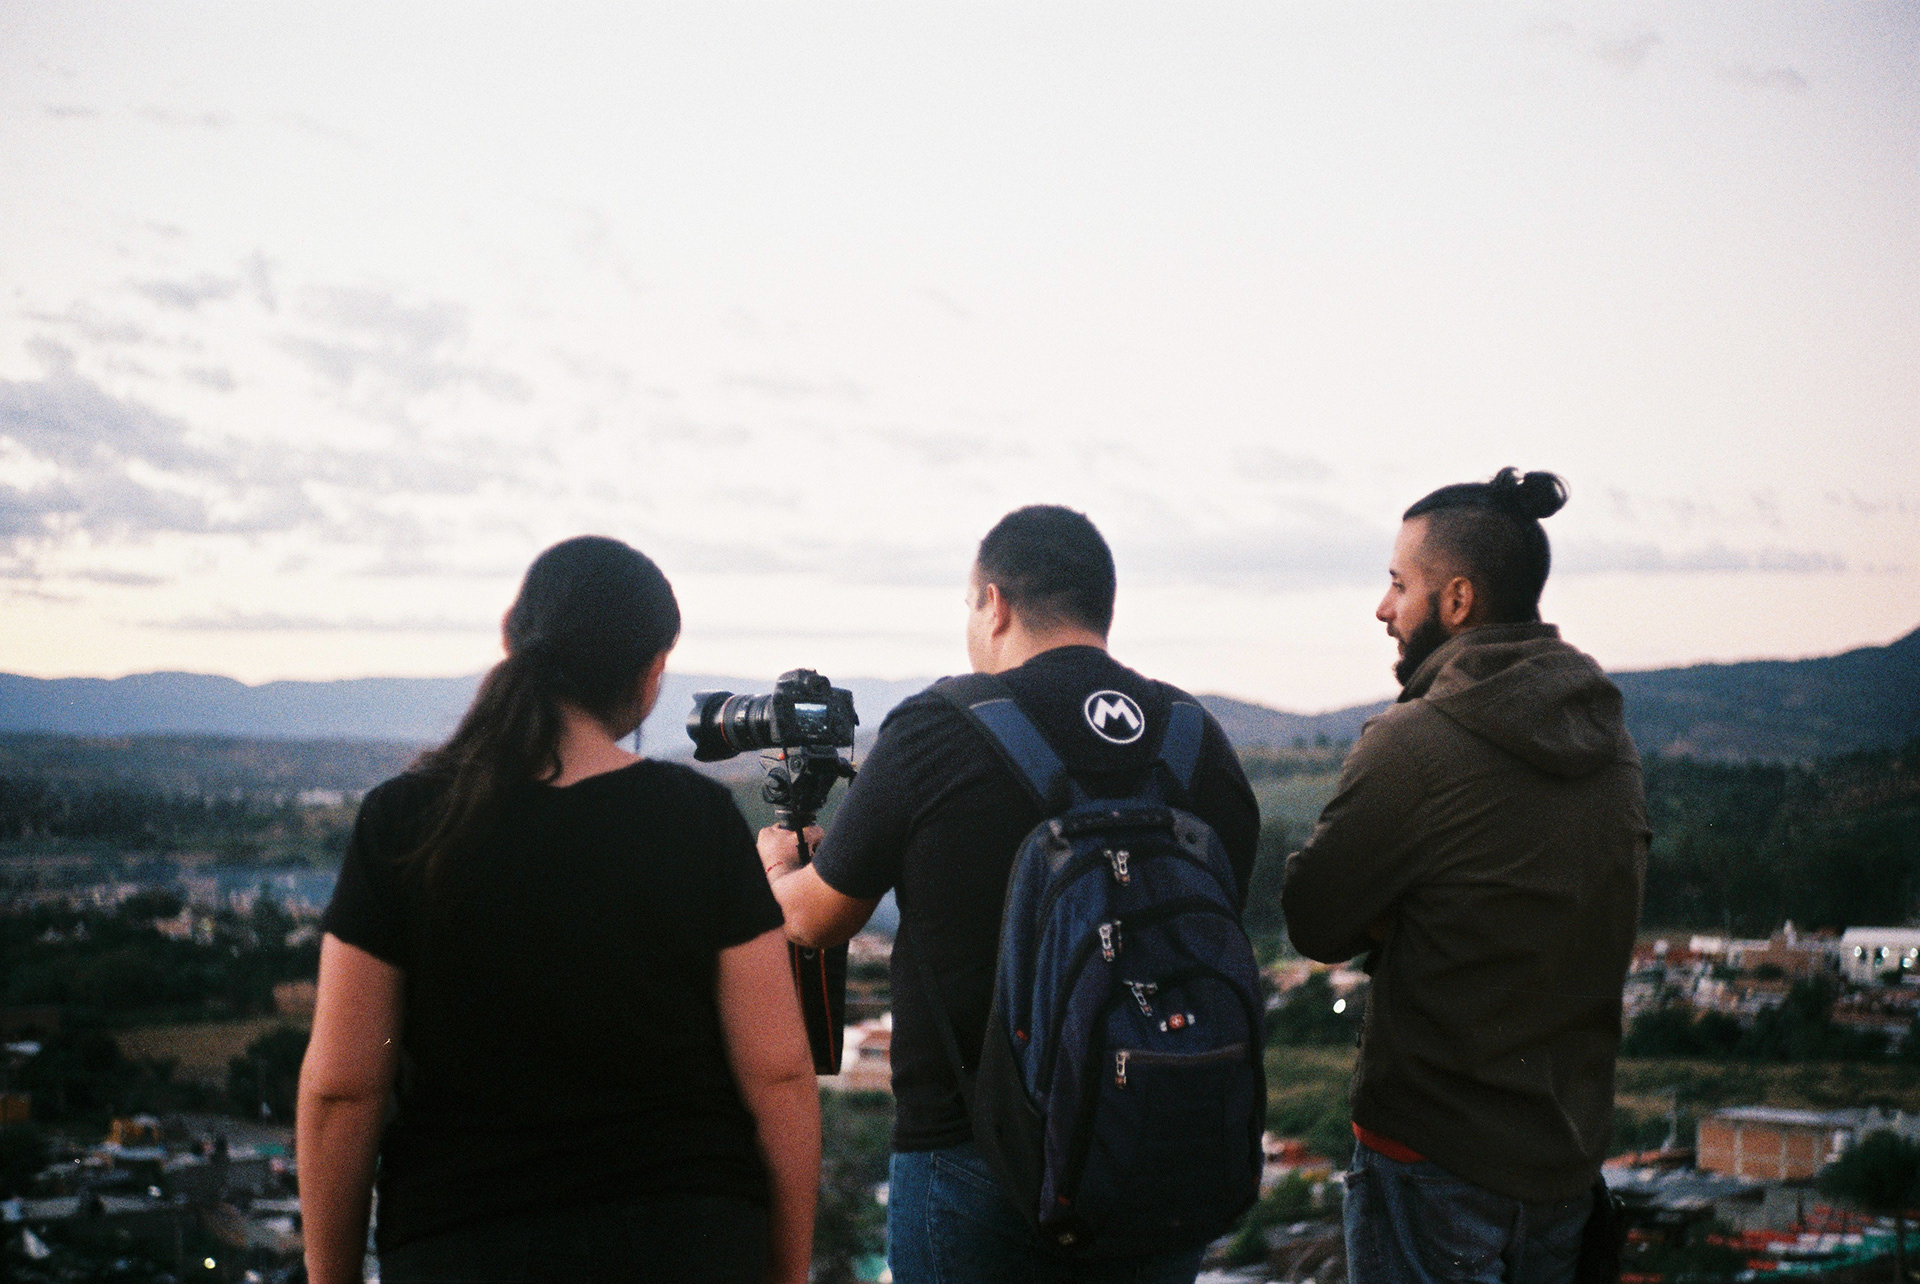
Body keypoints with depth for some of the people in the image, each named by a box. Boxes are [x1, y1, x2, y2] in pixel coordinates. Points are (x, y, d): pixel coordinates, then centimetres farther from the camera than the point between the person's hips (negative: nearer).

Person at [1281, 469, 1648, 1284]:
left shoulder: (1414, 742, -18)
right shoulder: (1611, 741, 4)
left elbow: (1314, 924, -10)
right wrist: (1414, 917, 1)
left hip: (1436, 1159, -7)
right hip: (1570, 1151, 7)